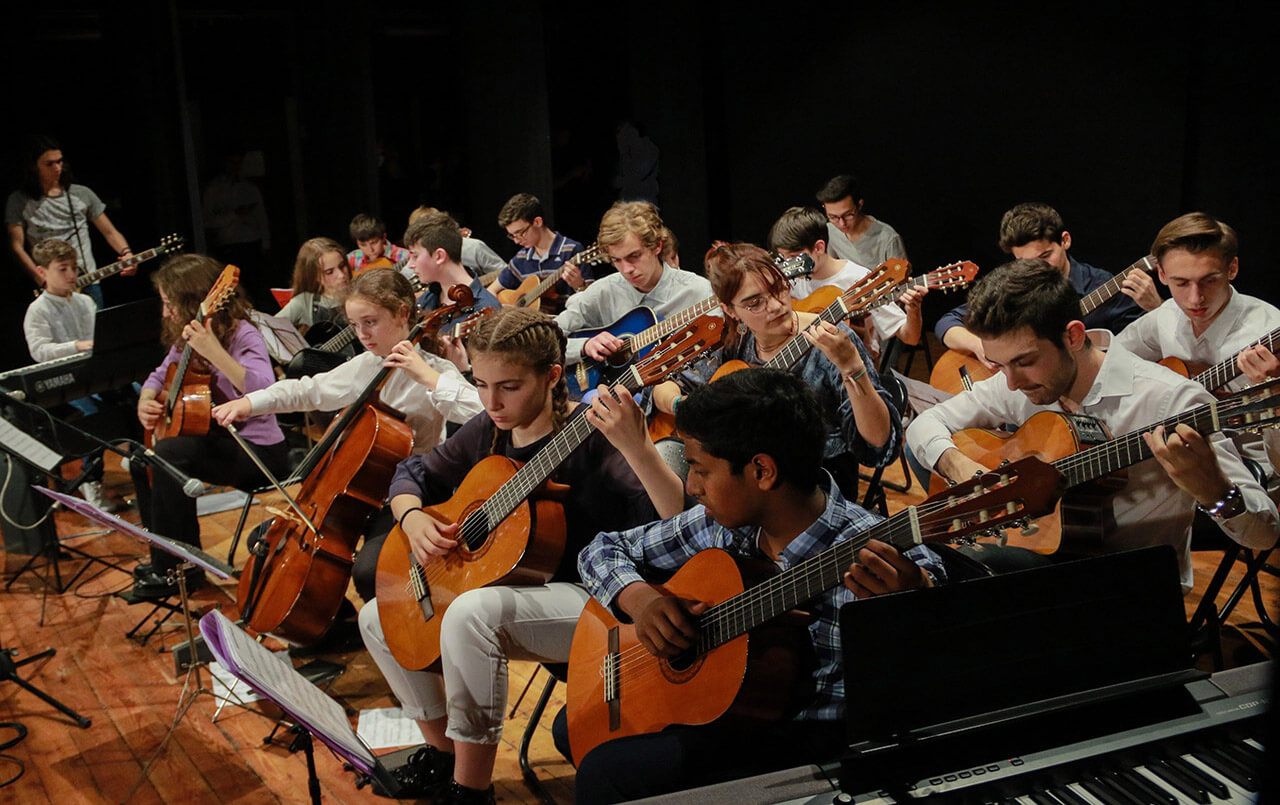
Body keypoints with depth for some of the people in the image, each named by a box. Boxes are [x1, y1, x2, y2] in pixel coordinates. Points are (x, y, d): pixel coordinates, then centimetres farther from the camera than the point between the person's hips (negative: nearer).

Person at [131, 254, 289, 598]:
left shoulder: (243, 336, -19)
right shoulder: (188, 338, 7)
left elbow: (266, 393, -37)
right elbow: (161, 376, 23)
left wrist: (215, 352, -45)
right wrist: (146, 401, 0)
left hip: (258, 450, -9)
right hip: (218, 439, 9)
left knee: (168, 455, -27)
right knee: (141, 460, 8)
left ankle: (180, 568, -11)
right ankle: (163, 559, 23)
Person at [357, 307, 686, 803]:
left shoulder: (590, 437, -20)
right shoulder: (488, 432, 2)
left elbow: (678, 522, -32)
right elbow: (413, 475, 16)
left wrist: (637, 448, -49)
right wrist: (412, 518, -7)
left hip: (587, 602, -8)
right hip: (501, 586, 8)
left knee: (472, 612, -35)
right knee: (376, 617, 6)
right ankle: (442, 752, 20)